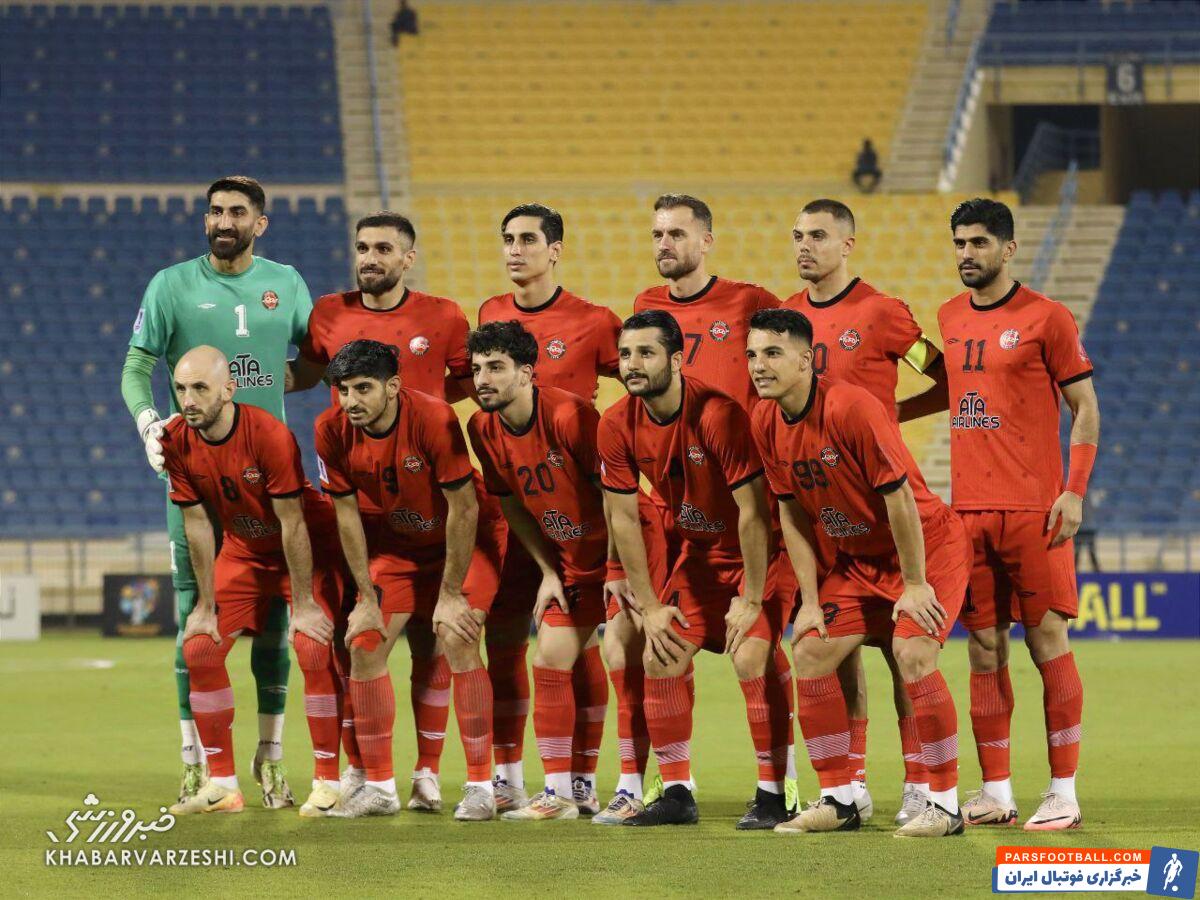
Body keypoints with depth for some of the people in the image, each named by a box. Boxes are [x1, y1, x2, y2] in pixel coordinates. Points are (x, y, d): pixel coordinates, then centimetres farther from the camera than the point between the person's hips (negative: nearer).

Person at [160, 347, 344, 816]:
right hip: (243, 551, 5)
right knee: (199, 648, -4)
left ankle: (328, 783, -9)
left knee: (313, 649, -19)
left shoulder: (269, 435, -30)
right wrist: (206, 605, -5)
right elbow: (197, 524, -6)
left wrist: (304, 603, -20)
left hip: (310, 548, -5)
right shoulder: (176, 442, -14)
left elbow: (293, 523, -25)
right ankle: (221, 785, 5)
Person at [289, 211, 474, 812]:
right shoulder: (329, 315, 6)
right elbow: (305, 373, 23)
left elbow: (470, 382, 17)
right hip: (350, 503, 2)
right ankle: (359, 770, 13)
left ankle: (428, 773, 5)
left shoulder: (443, 318, 1)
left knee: (429, 637, -1)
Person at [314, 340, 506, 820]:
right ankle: (379, 786, 7)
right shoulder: (332, 431, -17)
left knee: (456, 641, -20)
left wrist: (451, 595, -20)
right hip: (398, 542, 5)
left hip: (464, 540, -5)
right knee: (364, 644, -6)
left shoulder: (434, 419, -31)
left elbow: (464, 508, -24)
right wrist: (366, 597, -6)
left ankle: (480, 787, -13)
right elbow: (347, 513, -5)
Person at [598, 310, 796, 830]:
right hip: (700, 551, 6)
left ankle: (773, 796, -11)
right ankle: (676, 796, 10)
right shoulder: (617, 426, -11)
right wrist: (649, 606, -2)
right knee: (660, 659, -1)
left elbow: (753, 511, -25)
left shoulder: (717, 415, -29)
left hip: (761, 551, -6)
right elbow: (623, 518, -1)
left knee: (750, 658, -20)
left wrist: (750, 600, -21)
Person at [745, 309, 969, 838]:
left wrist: (915, 586, -20)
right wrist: (810, 600, 1)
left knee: (913, 655, -23)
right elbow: (793, 513, 5)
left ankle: (945, 806, -14)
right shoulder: (765, 423, -5)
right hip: (859, 557, 8)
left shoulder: (850, 408, -27)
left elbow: (899, 497, -24)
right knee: (809, 653, 0)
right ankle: (839, 802, 10)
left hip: (930, 544, -8)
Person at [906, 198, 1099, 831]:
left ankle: (1063, 793, 0)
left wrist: (1075, 490, -11)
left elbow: (1085, 407, -2)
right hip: (969, 510, 5)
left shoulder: (1045, 317, -3)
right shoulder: (950, 318, 13)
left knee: (1048, 641, -4)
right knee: (984, 647, 5)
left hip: (1033, 510, -5)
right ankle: (996, 792, 10)